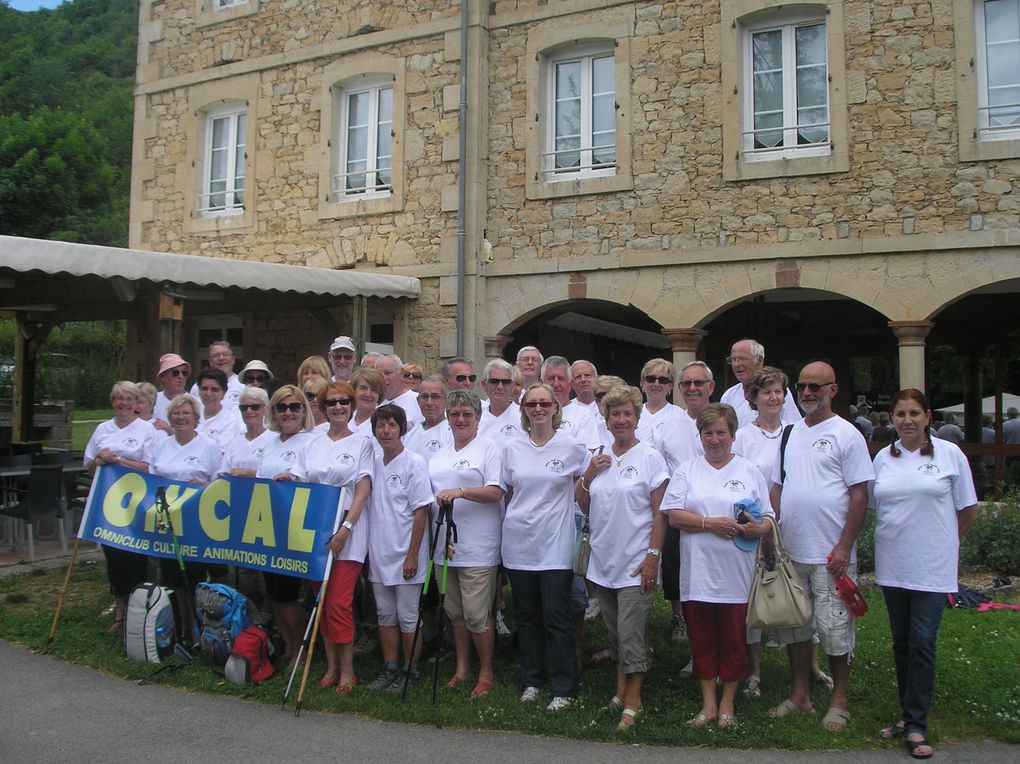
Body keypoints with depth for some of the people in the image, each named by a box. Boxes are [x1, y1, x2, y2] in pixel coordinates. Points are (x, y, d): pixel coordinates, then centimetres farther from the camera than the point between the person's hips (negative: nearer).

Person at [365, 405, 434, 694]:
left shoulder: (414, 463, -11)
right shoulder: (373, 462, 6)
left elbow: (421, 511, -13)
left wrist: (412, 555, -15)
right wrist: (368, 551, 11)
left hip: (404, 556, -6)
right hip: (379, 555, 6)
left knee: (407, 618, 4)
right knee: (386, 615, 15)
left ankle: (410, 672, 18)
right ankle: (389, 669, 28)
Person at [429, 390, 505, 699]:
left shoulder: (489, 449, -3)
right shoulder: (439, 455, 17)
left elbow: (495, 492, -12)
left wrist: (460, 492, -26)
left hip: (477, 549, -6)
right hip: (444, 546, 7)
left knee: (476, 615, -4)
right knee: (455, 612, 14)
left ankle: (486, 673, 13)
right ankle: (462, 668, 28)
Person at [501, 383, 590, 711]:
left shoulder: (571, 447, -4)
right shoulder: (512, 448, 5)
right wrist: (518, 517, 8)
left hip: (555, 545, -3)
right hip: (518, 542, 3)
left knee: (557, 617, -2)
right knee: (527, 616, 13)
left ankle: (564, 689, 9)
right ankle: (531, 681, 26)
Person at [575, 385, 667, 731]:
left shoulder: (650, 456, -6)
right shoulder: (598, 458, 8)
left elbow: (660, 512, -8)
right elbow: (583, 506, 11)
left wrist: (653, 555, -15)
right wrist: (589, 475, -5)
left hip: (636, 563, -5)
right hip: (603, 560, 5)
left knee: (630, 634, -3)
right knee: (615, 632, 15)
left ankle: (633, 701, 10)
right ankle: (621, 688, 28)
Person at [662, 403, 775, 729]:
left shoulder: (750, 471, 9)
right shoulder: (687, 470, 9)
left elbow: (769, 518, 7)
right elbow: (674, 515, -1)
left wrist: (758, 528, -15)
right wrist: (711, 524, -13)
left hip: (736, 573, 0)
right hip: (698, 571, 1)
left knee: (734, 638, 5)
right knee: (702, 639, 7)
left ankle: (727, 704, 21)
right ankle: (708, 703, 20)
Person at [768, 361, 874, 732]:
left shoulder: (846, 434, -6)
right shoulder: (790, 433, 12)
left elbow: (859, 495, -10)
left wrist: (844, 547, -15)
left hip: (831, 555, -6)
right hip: (790, 551, 6)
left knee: (834, 629, 2)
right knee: (794, 625, 13)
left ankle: (838, 701, 19)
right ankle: (800, 695, 26)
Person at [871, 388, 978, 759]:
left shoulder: (950, 454, -4)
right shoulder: (883, 457, 5)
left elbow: (967, 509, 3)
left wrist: (942, 543, 9)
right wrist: (899, 535, 8)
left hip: (932, 567, -4)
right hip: (892, 565, 4)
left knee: (922, 643, -5)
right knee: (901, 642, 11)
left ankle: (916, 726, 3)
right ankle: (909, 713, 24)